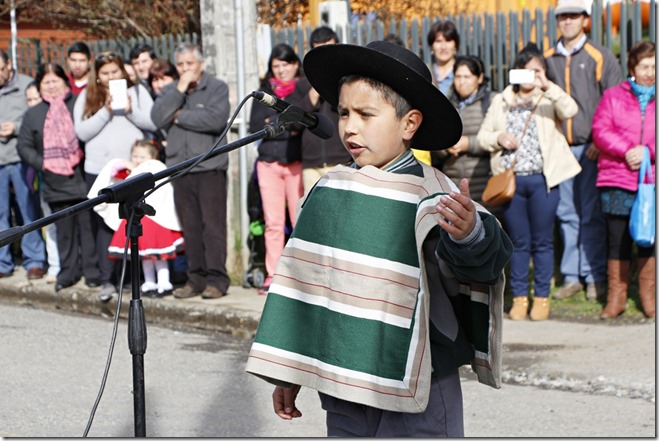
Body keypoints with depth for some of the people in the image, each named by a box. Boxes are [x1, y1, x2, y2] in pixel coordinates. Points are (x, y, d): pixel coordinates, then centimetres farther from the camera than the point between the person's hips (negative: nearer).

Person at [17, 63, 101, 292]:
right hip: (55, 182, 3)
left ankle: (92, 271, 6)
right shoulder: (33, 114, 13)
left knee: (88, 226, -1)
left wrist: (85, 155, -12)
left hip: (83, 178, -3)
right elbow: (24, 146, 13)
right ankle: (68, 272, 16)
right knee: (64, 229, 8)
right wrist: (41, 162, -2)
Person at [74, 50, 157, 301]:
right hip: (99, 170, 1)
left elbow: (153, 123, 1)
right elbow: (82, 132, 0)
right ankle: (107, 280, 2)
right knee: (104, 224, -1)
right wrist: (106, 111, -9)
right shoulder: (87, 97, 10)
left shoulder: (137, 91, 9)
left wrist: (130, 110, -12)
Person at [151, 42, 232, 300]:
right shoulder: (170, 91, 15)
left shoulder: (217, 88, 2)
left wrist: (180, 116, -4)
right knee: (190, 226, 5)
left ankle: (217, 279, -5)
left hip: (209, 167, -4)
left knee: (213, 224, -7)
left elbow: (217, 119, -15)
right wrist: (180, 90, -6)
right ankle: (196, 278, 11)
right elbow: (158, 119, -1)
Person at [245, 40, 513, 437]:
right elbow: (304, 277, 13)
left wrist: (470, 234, -53)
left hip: (417, 397, -5)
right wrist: (288, 372, 14)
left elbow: (484, 258, -29)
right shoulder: (330, 190, 4)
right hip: (344, 390, 5)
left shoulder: (429, 196, -13)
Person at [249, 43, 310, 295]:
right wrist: (288, 128, -8)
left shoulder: (306, 89, 5)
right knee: (273, 222, 1)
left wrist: (274, 123, -9)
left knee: (301, 221, -5)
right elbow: (255, 126, 3)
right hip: (268, 162, 3)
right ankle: (272, 275, 5)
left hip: (298, 162, -3)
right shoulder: (264, 92, 15)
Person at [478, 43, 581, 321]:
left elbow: (570, 110, -17)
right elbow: (483, 135, 12)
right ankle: (519, 297, 13)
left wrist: (547, 86, -25)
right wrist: (498, 138, -9)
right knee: (518, 243, 7)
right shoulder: (501, 101, 13)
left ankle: (542, 298, 11)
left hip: (542, 180, -2)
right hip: (510, 180, 2)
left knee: (542, 242, 4)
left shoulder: (548, 100, 4)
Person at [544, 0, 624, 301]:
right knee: (566, 214, 6)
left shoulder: (600, 57, 0)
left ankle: (595, 276, 4)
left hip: (591, 149, -4)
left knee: (592, 215, -2)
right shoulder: (548, 59, 11)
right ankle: (571, 276, 12)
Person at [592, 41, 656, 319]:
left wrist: (648, 151, -16)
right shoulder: (613, 97, 9)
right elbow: (600, 130, -2)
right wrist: (627, 150, -14)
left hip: (653, 181, 0)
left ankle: (648, 295, 18)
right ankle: (616, 296, 10)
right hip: (617, 181, 0)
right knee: (618, 239, 2)